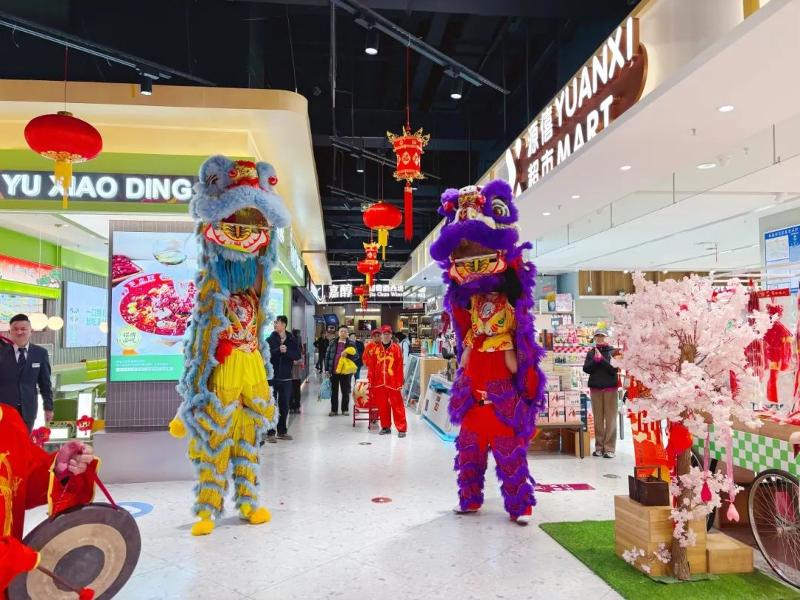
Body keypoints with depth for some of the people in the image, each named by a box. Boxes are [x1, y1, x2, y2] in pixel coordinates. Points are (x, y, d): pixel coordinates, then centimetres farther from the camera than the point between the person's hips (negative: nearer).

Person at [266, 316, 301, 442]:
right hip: (272, 376, -3)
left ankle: (282, 431, 22)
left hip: (286, 377, 3)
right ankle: (270, 433, 4)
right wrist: (278, 350, -26)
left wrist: (286, 351, -19)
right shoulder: (270, 339, -1)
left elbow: (297, 355, -4)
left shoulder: (291, 339, 4)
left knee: (284, 406, 11)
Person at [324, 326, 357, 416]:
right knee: (334, 391, 8)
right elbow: (327, 356, 7)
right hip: (334, 371, 2)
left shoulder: (351, 344, 3)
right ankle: (334, 410, 16)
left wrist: (347, 354, -20)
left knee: (345, 391, 6)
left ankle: (345, 409, 18)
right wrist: (327, 369, 0)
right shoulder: (332, 344, 7)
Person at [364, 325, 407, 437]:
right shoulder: (375, 348, 5)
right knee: (382, 406, 11)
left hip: (393, 382, -3)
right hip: (379, 382, 3)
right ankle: (385, 427, 23)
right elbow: (371, 366, 8)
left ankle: (402, 428, 2)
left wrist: (400, 383, -7)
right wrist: (371, 382, 5)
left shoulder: (396, 348, -2)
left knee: (397, 405, -2)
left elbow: (400, 367, -4)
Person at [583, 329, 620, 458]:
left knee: (610, 418, -3)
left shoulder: (613, 351, 1)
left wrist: (601, 358, -16)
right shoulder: (591, 353, 10)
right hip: (595, 387, 3)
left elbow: (614, 369, -10)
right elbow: (586, 369, -1)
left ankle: (609, 448, 0)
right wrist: (596, 359, -13)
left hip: (610, 387, -3)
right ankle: (599, 446, 12)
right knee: (598, 418, 6)